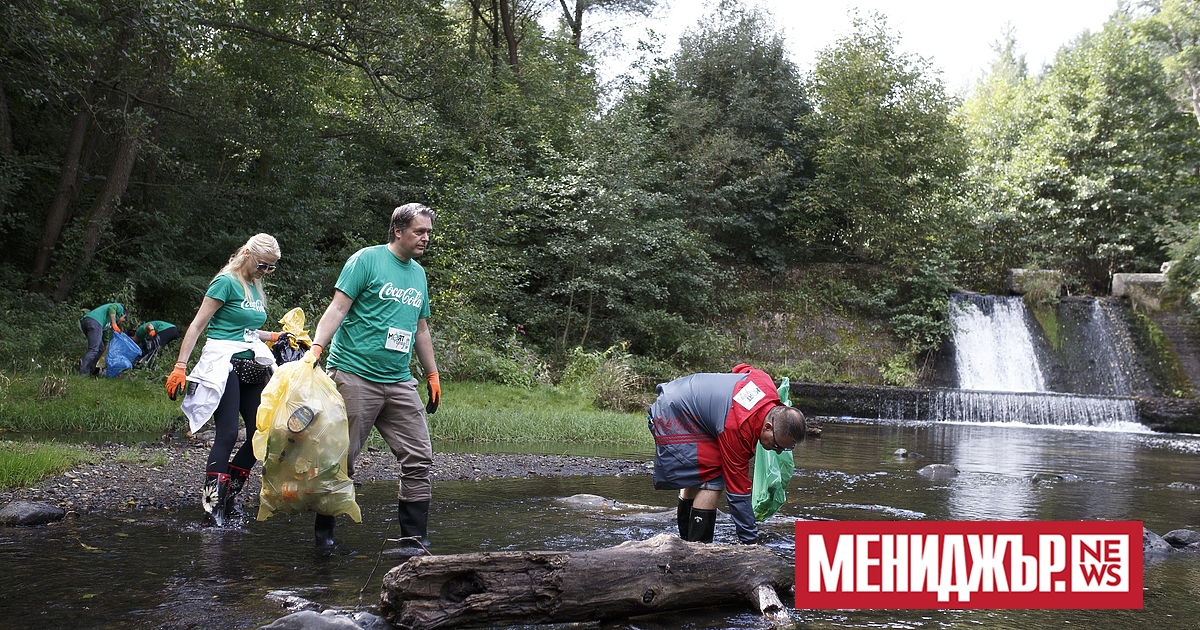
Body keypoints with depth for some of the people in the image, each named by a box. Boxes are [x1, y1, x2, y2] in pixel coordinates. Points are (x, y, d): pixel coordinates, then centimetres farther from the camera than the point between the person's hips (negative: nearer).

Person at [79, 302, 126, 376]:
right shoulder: (119, 307, 21)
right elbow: (111, 308, -4)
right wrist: (114, 324, -8)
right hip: (95, 321, -9)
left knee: (101, 348, 18)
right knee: (93, 349, -14)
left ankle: (92, 370, 14)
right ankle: (83, 372, -27)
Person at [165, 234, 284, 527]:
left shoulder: (256, 288, 17)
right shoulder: (226, 282, -6)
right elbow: (198, 325, -8)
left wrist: (276, 336, 16)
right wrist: (180, 366, -13)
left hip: (251, 368, 8)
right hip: (223, 364, -8)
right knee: (227, 434, -13)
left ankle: (228, 493, 13)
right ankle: (212, 506, -8)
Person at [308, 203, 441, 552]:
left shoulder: (419, 273, 19)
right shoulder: (367, 259, -2)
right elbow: (338, 308, -9)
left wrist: (433, 376, 24)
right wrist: (316, 347, -22)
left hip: (400, 383, 7)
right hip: (355, 376, -6)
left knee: (419, 459, 0)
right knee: (341, 458, -2)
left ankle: (414, 540, 6)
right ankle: (323, 531, 17)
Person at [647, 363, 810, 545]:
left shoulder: (766, 383, -14)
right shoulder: (738, 430, -33)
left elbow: (741, 369, 11)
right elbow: (738, 493, -28)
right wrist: (750, 542, -24)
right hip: (672, 419, -10)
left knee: (696, 477, 21)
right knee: (712, 481, -17)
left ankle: (686, 542, 36)